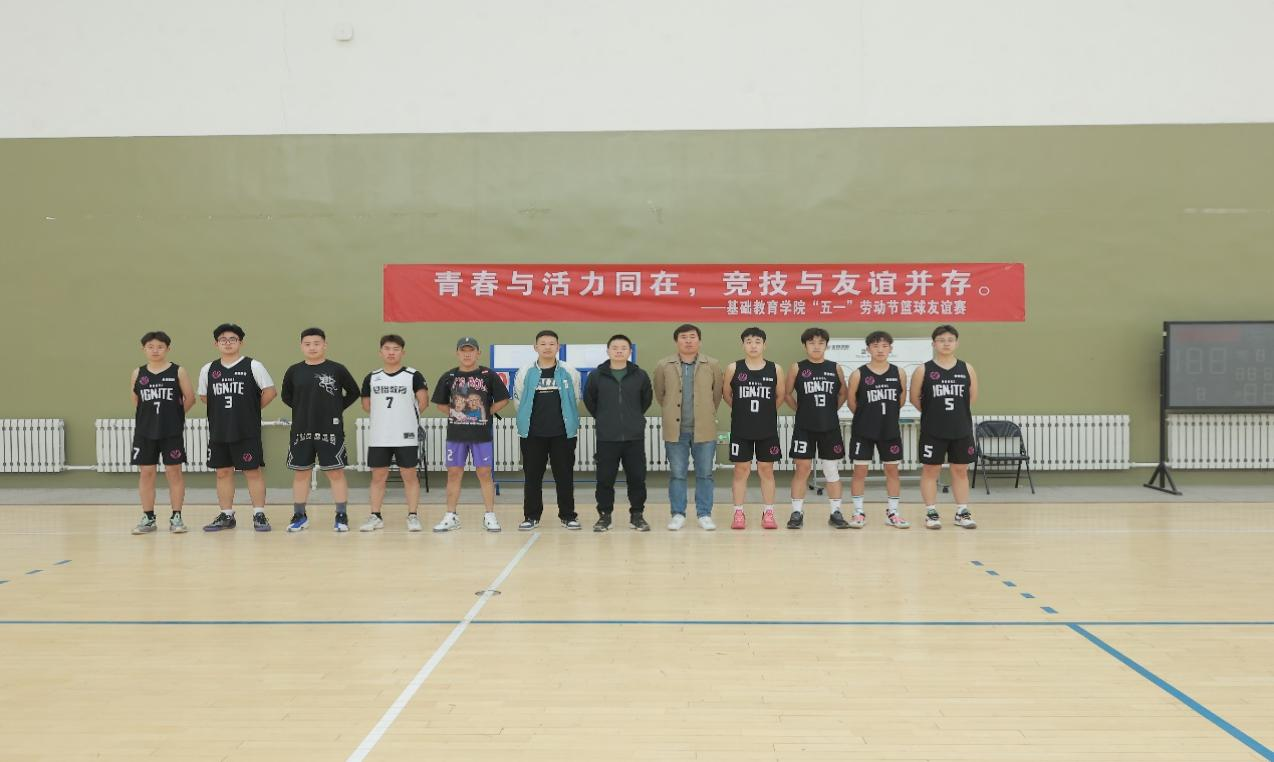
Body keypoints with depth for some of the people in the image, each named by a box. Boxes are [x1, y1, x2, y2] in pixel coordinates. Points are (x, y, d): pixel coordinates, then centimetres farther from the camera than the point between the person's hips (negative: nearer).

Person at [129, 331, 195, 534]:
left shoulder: (178, 371, -2)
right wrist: (150, 415, 11)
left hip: (172, 431, -2)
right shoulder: (138, 374, 5)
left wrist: (174, 414, 7)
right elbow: (135, 401, 15)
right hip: (144, 431, 2)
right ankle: (148, 518, 14)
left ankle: (176, 517, 9)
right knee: (146, 472, 6)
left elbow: (190, 398, 1)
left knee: (174, 472, 2)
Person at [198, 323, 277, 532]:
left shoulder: (253, 366, -4)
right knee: (223, 472, 10)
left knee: (253, 471, -1)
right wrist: (223, 410, 10)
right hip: (218, 431, 4)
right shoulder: (208, 370, 7)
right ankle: (226, 516, 19)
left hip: (247, 431, -4)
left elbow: (270, 391, -3)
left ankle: (259, 515, 6)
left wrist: (252, 409, 0)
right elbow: (204, 396, 18)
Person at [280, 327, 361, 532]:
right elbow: (286, 396, 17)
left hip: (330, 430, -3)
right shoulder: (294, 371, 4)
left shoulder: (337, 369, -3)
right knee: (301, 473, 10)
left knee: (336, 472, 0)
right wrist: (302, 409, 5)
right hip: (301, 430, 3)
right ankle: (299, 515, 22)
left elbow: (353, 392, 5)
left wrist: (338, 408, -2)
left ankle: (341, 516, 8)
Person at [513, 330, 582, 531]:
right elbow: (518, 399, 10)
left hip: (563, 432, 0)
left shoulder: (569, 373, -1)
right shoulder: (525, 373, 0)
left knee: (565, 476, 5)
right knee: (532, 476, 7)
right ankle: (531, 516, 17)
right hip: (532, 433, 1)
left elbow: (575, 400, 9)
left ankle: (568, 515, 15)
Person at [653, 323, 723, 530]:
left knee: (705, 474, 6)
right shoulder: (664, 366, 0)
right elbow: (659, 394, 12)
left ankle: (704, 514, 15)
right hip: (675, 430, 0)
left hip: (704, 430, 0)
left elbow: (717, 394, 9)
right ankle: (678, 515, 16)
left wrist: (707, 415, 12)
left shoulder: (711, 365, 0)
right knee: (677, 474, 7)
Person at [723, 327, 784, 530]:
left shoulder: (775, 370, -1)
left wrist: (766, 411, 10)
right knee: (741, 470, 5)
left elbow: (779, 396, 10)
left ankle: (768, 513, 14)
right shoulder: (733, 368, -3)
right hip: (741, 429, 0)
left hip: (767, 429, 1)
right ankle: (739, 513, 12)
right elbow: (727, 395, 9)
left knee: (766, 470, 6)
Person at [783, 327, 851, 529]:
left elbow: (843, 394, 14)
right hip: (804, 427, -1)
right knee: (802, 469, 1)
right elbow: (787, 393, 7)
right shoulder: (797, 368, -1)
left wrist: (830, 411, 7)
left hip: (830, 427, 2)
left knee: (832, 470, 7)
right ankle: (797, 512, 8)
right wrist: (801, 410, 3)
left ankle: (835, 512, 15)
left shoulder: (835, 368, 3)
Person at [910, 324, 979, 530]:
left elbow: (973, 397, 12)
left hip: (961, 430, 2)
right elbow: (914, 398, 2)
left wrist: (957, 412, 12)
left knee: (961, 470, 9)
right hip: (933, 431, -2)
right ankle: (931, 513, 13)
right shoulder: (923, 370, -5)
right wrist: (932, 413, 7)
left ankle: (962, 512, 18)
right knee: (930, 470, 4)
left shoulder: (967, 369, 2)